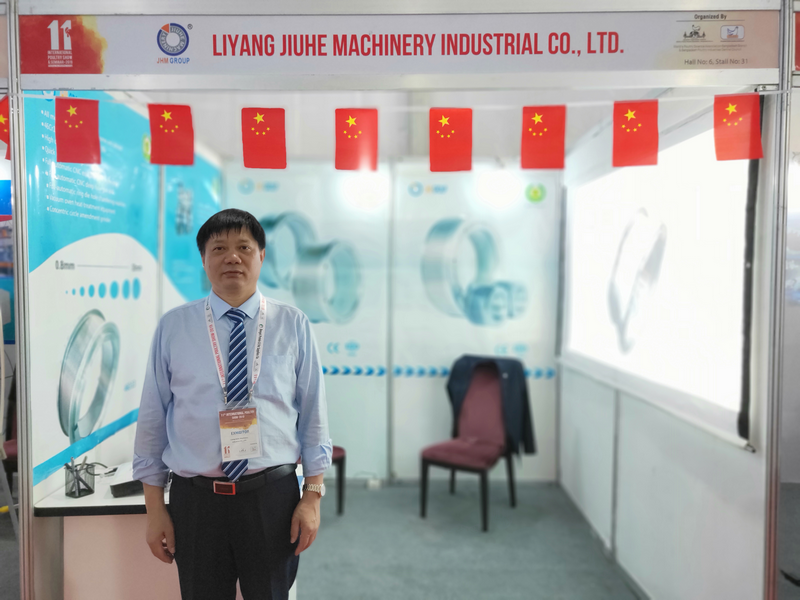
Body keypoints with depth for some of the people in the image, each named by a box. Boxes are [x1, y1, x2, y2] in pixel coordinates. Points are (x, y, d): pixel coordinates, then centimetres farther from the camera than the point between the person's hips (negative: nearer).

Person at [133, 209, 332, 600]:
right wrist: (154, 508, 2)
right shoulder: (173, 327, 0)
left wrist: (313, 496, -3)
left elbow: (313, 412, 0)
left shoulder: (293, 325, -1)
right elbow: (152, 419, 3)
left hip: (272, 495, 0)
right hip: (195, 499, 0)